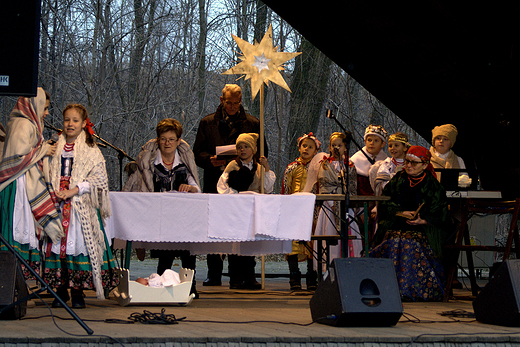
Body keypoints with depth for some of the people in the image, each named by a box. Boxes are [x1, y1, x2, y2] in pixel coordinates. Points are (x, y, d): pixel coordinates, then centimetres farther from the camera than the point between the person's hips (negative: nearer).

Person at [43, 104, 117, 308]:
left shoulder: (91, 150, 3)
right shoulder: (55, 149, 14)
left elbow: (99, 178, -5)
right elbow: (47, 174, 15)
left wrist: (73, 191, -14)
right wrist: (53, 192, -6)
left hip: (81, 207, -3)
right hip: (57, 205, 3)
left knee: (80, 244, -8)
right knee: (57, 244, -1)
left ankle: (78, 292, -1)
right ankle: (61, 290, 8)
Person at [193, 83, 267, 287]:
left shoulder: (252, 124, 11)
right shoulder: (208, 123, 12)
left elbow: (262, 153, 10)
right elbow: (198, 152, 10)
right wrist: (210, 160, -11)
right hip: (215, 184, 1)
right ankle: (214, 276, 8)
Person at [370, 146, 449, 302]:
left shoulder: (432, 185, 7)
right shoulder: (397, 180, 15)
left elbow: (439, 216, 3)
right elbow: (384, 206, 9)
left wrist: (422, 221, -14)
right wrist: (401, 213, -7)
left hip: (423, 229, -2)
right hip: (396, 227, 3)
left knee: (411, 243, -33)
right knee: (394, 242, -29)